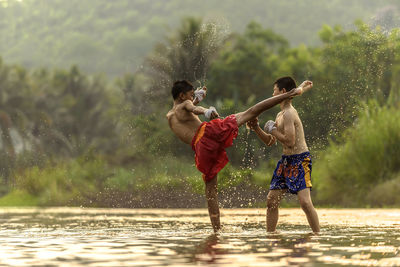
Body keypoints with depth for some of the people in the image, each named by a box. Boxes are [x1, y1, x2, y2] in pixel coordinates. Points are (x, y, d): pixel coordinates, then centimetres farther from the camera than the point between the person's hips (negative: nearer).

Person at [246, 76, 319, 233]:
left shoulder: (289, 113, -16)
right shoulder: (281, 115, 15)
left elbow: (290, 141, -26)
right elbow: (270, 141, 22)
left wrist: (273, 130, -12)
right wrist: (256, 128, 9)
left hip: (300, 160, -10)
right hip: (286, 161, 10)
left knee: (304, 201, -19)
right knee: (271, 200, 8)